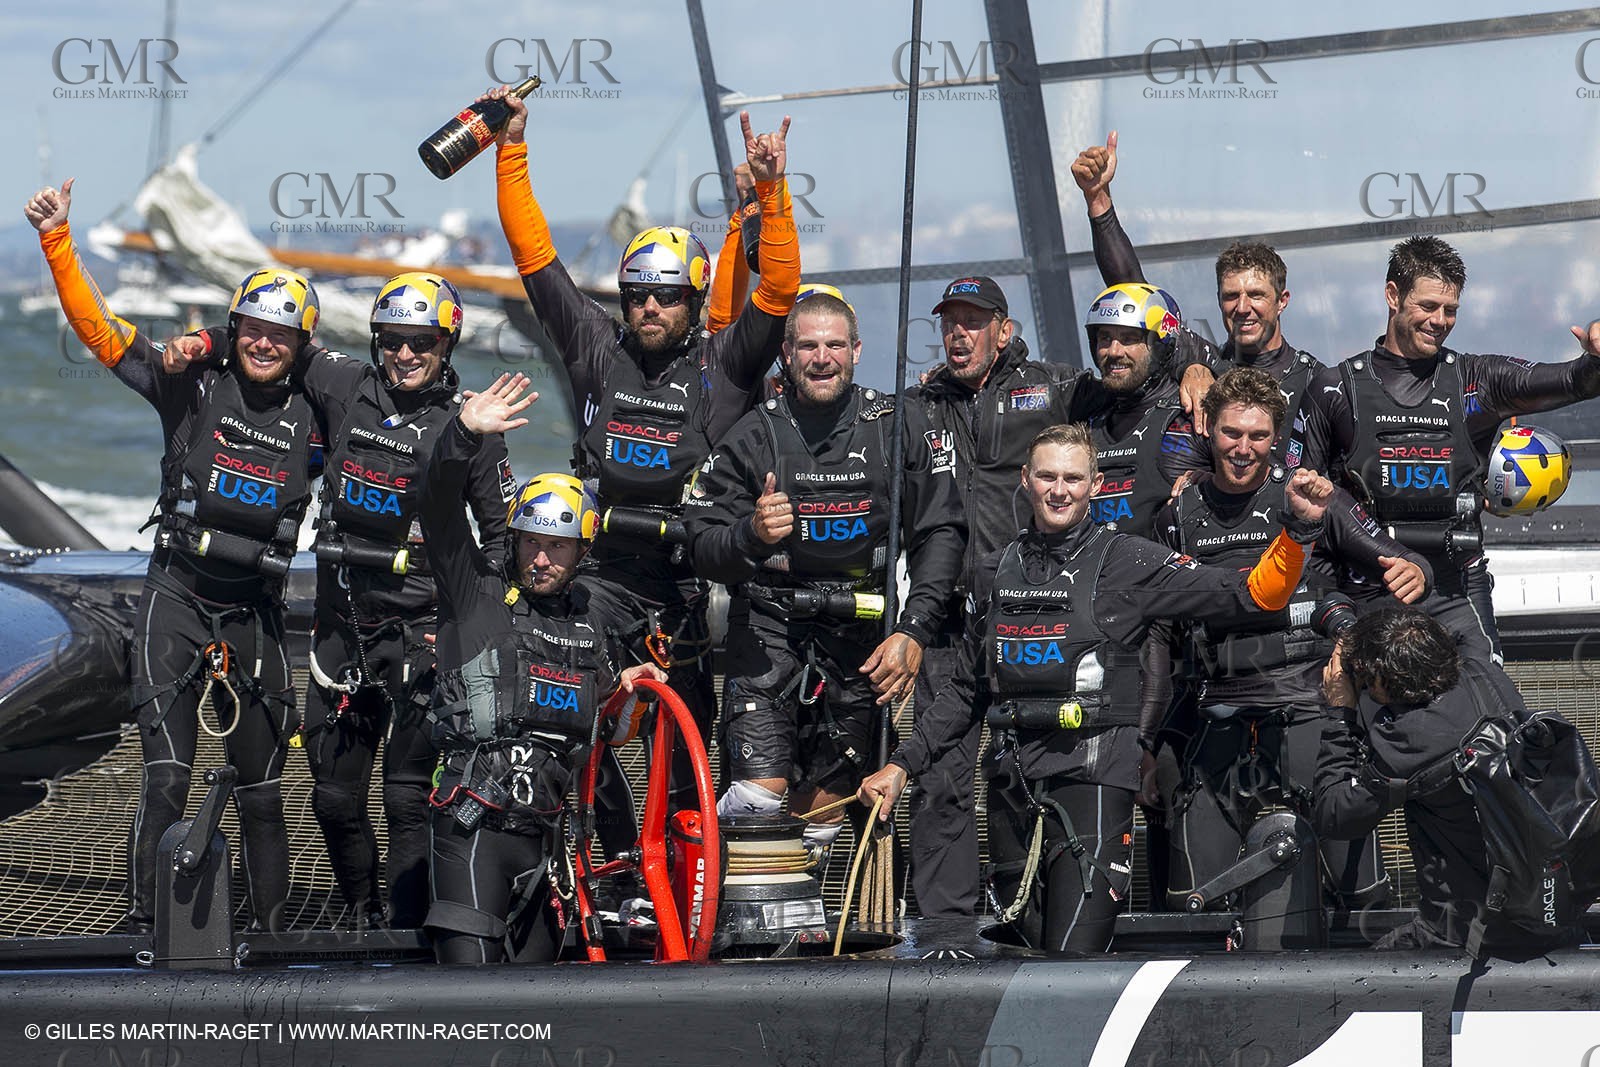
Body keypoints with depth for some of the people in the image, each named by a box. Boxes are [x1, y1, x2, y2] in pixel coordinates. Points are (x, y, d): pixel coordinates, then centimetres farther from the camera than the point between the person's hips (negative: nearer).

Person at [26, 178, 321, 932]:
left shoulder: (311, 418, 4)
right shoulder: (194, 389, -1)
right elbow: (98, 326, -4)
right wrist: (56, 241, -12)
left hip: (255, 610, 2)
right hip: (176, 595, -2)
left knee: (262, 783, 10)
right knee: (166, 770, -13)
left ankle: (272, 928, 21)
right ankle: (147, 921, -12)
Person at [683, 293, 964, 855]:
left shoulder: (898, 426, -1)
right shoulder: (753, 437, -3)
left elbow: (940, 533, 0)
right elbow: (704, 550, -3)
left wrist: (912, 632, -12)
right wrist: (752, 533, -27)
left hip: (858, 636, 2)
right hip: (768, 626, -2)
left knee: (822, 814, 3)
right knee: (759, 794, -17)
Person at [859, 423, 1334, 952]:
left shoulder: (1126, 561, 1)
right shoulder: (998, 572, 16)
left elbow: (1252, 593, -5)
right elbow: (967, 689, 23)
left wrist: (1299, 529, -20)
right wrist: (902, 764, 17)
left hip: (1093, 776, -5)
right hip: (1011, 784, 5)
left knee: (1073, 969, -18)